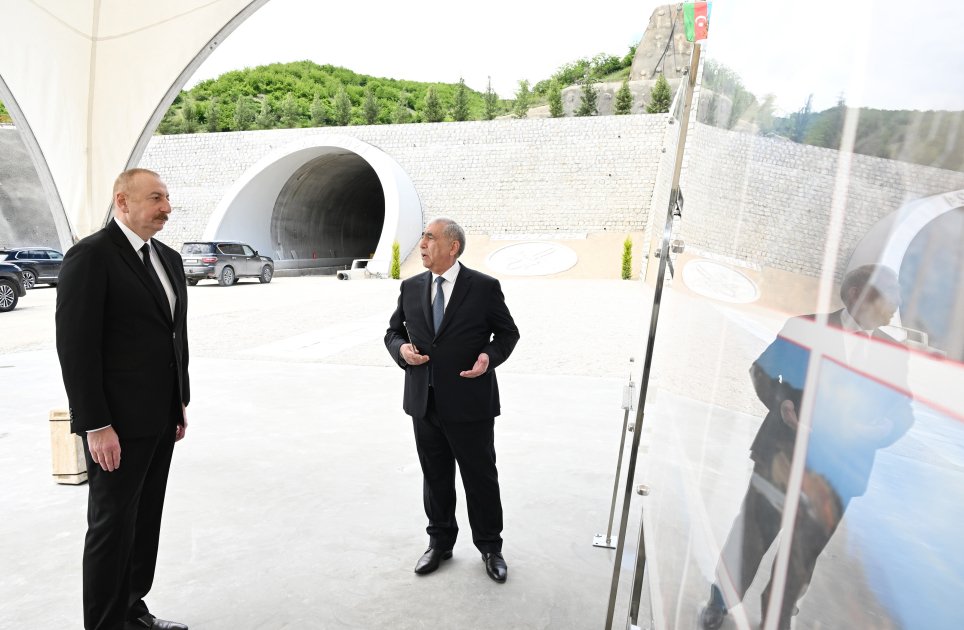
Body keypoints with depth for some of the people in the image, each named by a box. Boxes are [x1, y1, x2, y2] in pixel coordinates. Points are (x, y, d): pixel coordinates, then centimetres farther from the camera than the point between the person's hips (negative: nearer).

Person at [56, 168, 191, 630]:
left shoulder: (168, 258, 11)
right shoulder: (90, 256, -12)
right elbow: (75, 346, -16)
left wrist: (181, 403, 13)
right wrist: (96, 426, -18)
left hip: (160, 419, 7)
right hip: (117, 423, -7)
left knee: (145, 522, 17)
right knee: (112, 526, 7)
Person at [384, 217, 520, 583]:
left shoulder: (484, 287, -7)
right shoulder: (411, 288, 5)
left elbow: (508, 332, 1)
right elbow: (393, 331, 13)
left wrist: (491, 356, -19)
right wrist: (401, 348, -10)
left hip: (470, 402, -4)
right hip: (424, 403, 4)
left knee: (481, 478, 11)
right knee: (435, 478, 18)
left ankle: (490, 546, 32)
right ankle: (440, 542, 39)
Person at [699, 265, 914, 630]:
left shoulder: (892, 351, 1)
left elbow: (901, 416, 5)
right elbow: (761, 371, 3)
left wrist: (863, 434, -15)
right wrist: (780, 403, -15)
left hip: (836, 472, 2)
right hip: (783, 454, -2)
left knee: (801, 556, 14)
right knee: (750, 537, 10)